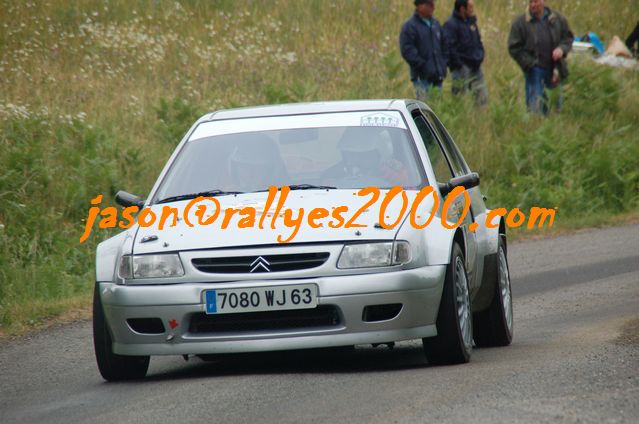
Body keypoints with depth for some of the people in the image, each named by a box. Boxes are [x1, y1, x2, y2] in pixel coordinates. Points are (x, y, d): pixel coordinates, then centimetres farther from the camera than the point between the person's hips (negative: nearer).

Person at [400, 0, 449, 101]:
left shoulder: (435, 24, 15)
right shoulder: (410, 26, -8)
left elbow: (444, 45, 24)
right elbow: (407, 50, -14)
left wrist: (444, 62, 11)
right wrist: (422, 65, -17)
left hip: (437, 75, 7)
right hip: (422, 76, -7)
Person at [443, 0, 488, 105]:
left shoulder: (471, 21, 14)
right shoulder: (451, 25, -14)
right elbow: (449, 47, -20)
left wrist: (480, 55, 11)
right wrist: (458, 64, -20)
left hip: (475, 67, 8)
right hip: (462, 68, -8)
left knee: (482, 97, 8)